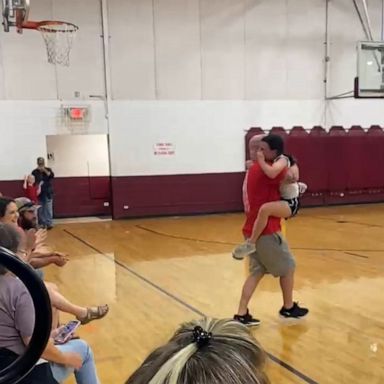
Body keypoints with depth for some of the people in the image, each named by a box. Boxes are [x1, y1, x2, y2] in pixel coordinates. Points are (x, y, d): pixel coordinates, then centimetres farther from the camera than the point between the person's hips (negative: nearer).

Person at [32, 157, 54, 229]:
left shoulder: (48, 170, 5)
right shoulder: (35, 172, 1)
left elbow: (52, 176, -14)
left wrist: (45, 170, -19)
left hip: (48, 193, 0)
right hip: (39, 194, 0)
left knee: (48, 209, -1)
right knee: (40, 210, 3)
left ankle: (49, 223, 3)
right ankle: (42, 223, 11)